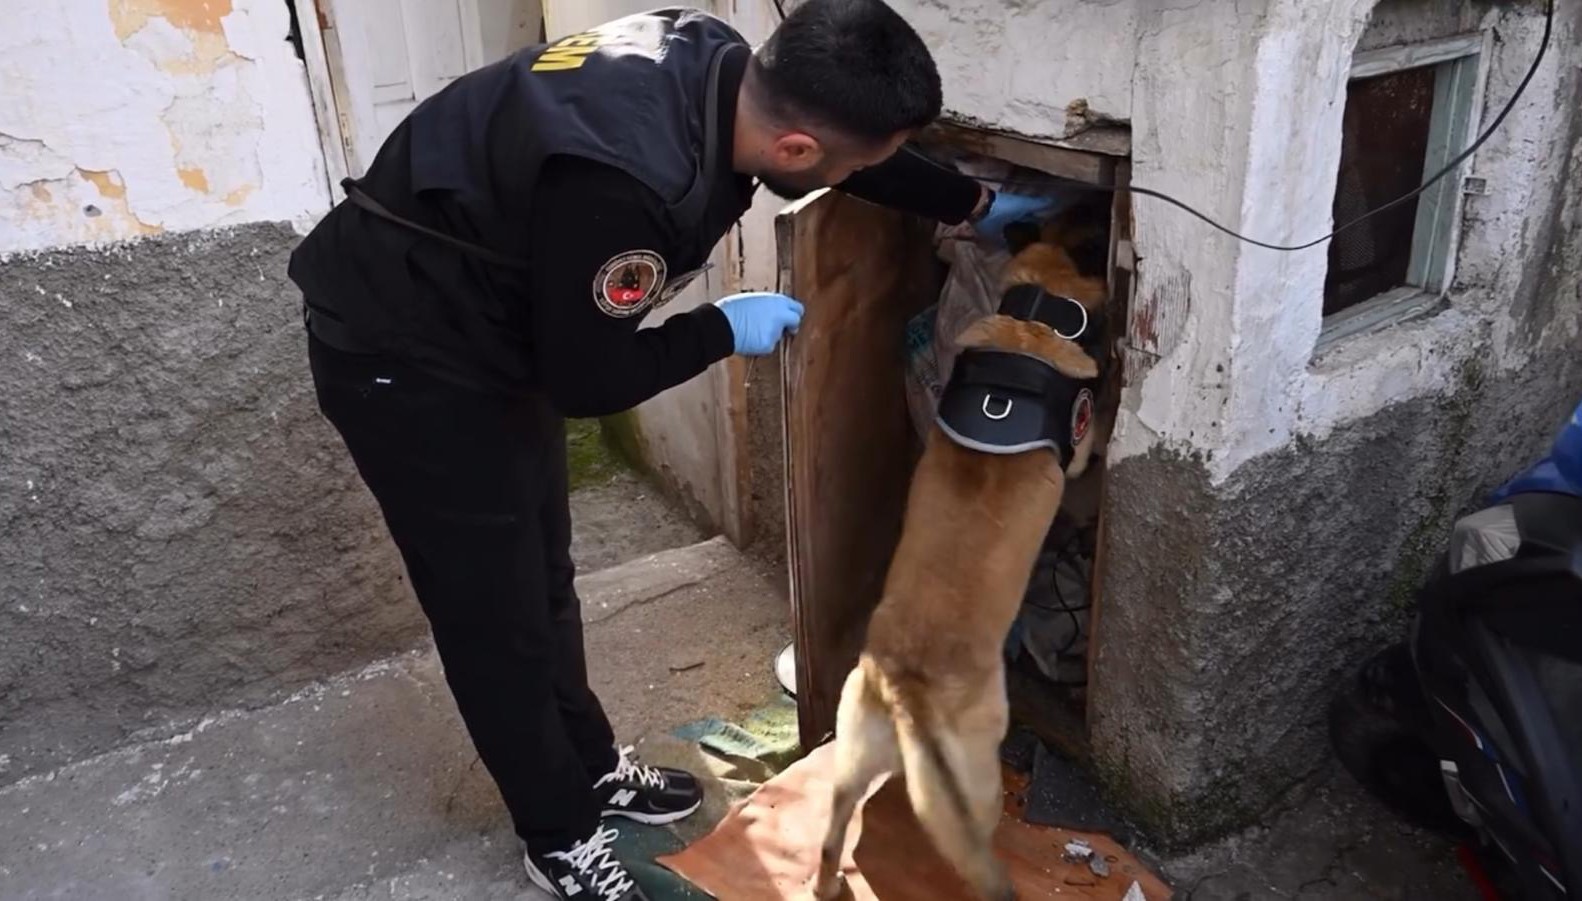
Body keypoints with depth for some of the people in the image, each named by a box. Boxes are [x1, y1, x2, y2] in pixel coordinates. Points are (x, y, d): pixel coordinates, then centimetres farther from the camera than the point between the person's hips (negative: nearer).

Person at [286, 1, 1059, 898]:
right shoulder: (623, 178, -39)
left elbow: (862, 157, 8)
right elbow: (588, 380, -26)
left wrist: (975, 204, 17)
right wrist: (727, 329, -13)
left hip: (494, 328, 8)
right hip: (401, 354, -8)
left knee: (542, 573, 19)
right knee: (495, 607, 4)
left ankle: (592, 767, 39)